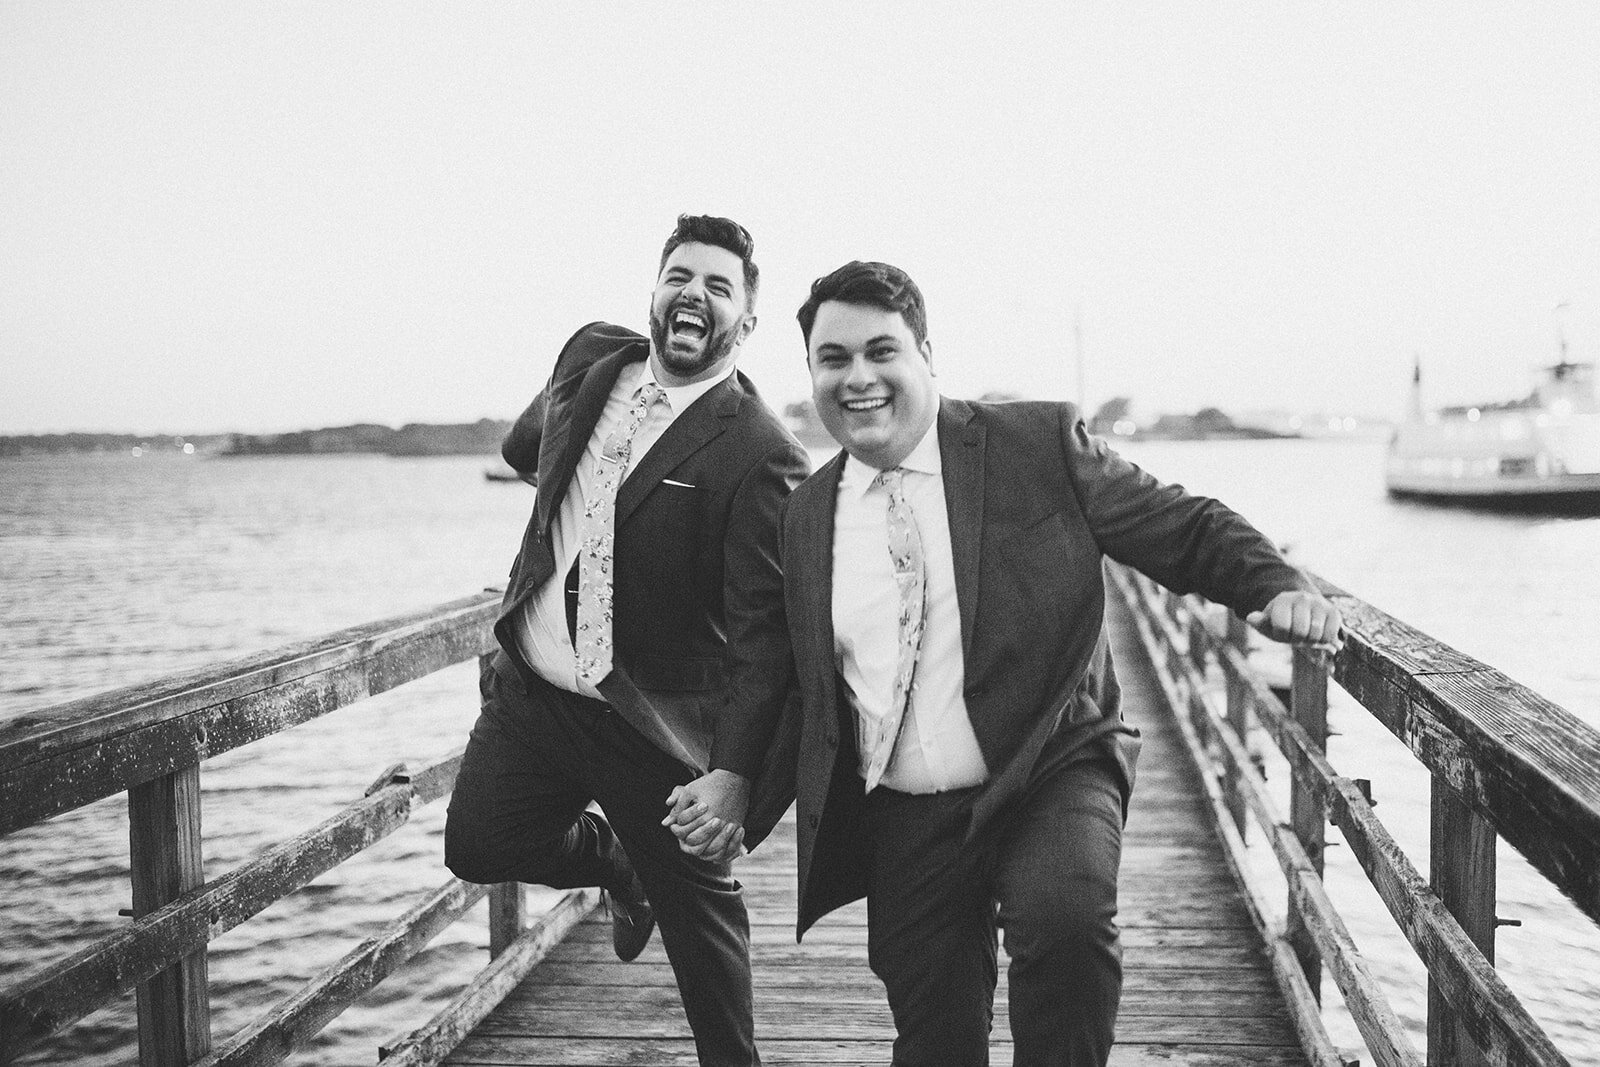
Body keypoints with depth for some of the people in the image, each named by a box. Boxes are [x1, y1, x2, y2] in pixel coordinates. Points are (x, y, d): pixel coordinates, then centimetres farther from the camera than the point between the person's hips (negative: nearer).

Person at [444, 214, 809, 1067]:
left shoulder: (759, 454, -18)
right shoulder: (592, 358, 1)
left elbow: (765, 634, -22)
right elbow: (526, 445, 25)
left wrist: (734, 775, -29)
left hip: (654, 725, -5)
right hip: (531, 689, 6)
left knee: (697, 908, 7)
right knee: (477, 846, 11)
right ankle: (618, 863, 38)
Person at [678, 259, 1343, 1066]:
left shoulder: (1040, 445, -5)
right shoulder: (805, 515, 7)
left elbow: (1183, 530, -2)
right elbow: (799, 683, 16)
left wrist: (1278, 588, -19)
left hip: (1051, 779, -3)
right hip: (904, 820, 4)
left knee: (1066, 916, -33)